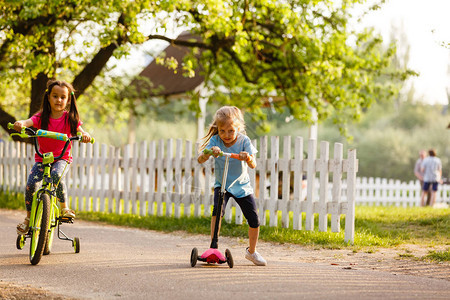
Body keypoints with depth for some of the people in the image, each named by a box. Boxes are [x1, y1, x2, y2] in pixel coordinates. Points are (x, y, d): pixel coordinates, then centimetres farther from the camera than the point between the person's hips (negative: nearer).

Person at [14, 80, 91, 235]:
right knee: (31, 183, -22)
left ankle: (64, 207, -13)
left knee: (56, 175, -35)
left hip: (62, 158, -1)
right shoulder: (41, 117, -3)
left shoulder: (70, 118, -2)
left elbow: (80, 131, -14)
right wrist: (20, 123, -45)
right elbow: (29, 122, -21)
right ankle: (29, 217, -1)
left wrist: (85, 135, -39)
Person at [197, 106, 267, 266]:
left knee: (254, 220, -1)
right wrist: (209, 152, -45)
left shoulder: (243, 140, -17)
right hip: (222, 185, 0)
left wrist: (248, 158, -49)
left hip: (242, 186, 0)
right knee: (217, 209, -29)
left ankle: (251, 251, 23)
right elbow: (200, 160, -25)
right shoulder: (215, 140, -14)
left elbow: (253, 165, -26)